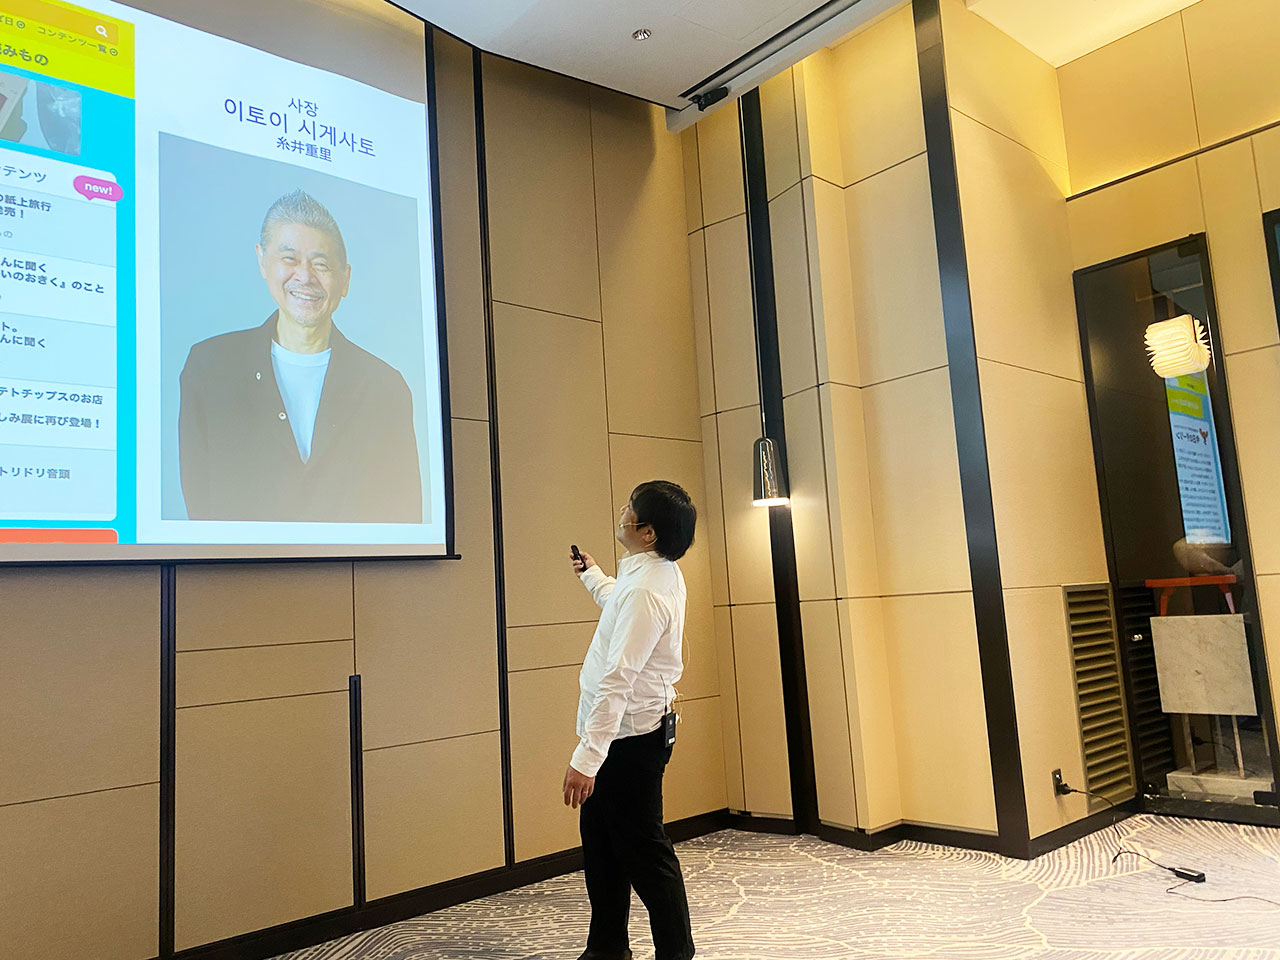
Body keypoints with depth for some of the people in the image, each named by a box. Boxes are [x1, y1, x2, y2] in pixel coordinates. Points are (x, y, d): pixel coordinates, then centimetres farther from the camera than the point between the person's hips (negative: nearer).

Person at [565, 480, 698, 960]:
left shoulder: (645, 591, -26)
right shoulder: (660, 572, 6)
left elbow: (617, 681, -31)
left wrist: (586, 759, -31)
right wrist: (593, 576, 44)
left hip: (629, 737, -11)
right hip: (628, 731, 11)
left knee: (643, 849, 3)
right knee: (600, 839, 20)